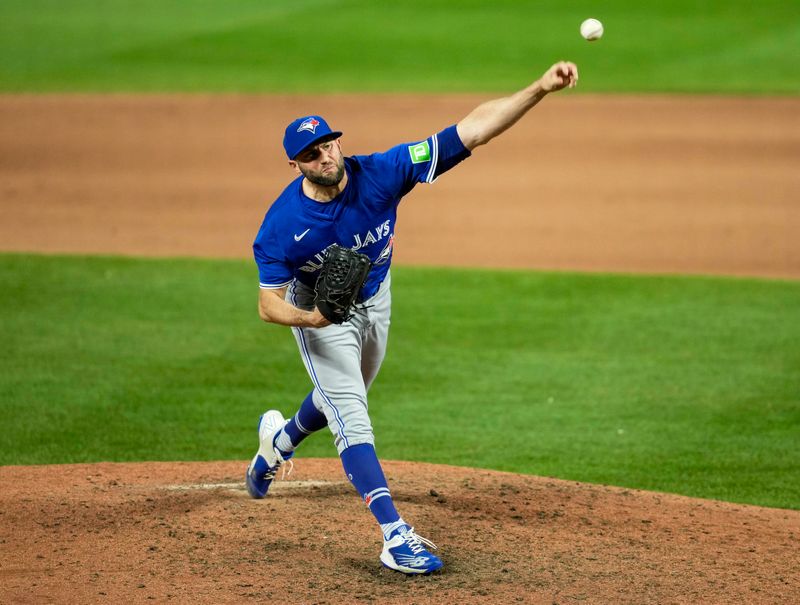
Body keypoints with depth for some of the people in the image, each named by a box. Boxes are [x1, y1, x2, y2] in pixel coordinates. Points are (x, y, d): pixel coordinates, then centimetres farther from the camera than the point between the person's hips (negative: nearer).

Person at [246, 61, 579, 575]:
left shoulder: (381, 174, -32)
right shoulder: (283, 225, -33)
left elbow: (472, 130, -37)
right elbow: (269, 304, -24)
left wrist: (540, 89, -47)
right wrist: (310, 318, -47)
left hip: (374, 299, 4)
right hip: (318, 311, -4)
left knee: (343, 399, 27)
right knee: (353, 420, -14)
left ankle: (278, 442, 58)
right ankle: (396, 536, -18)